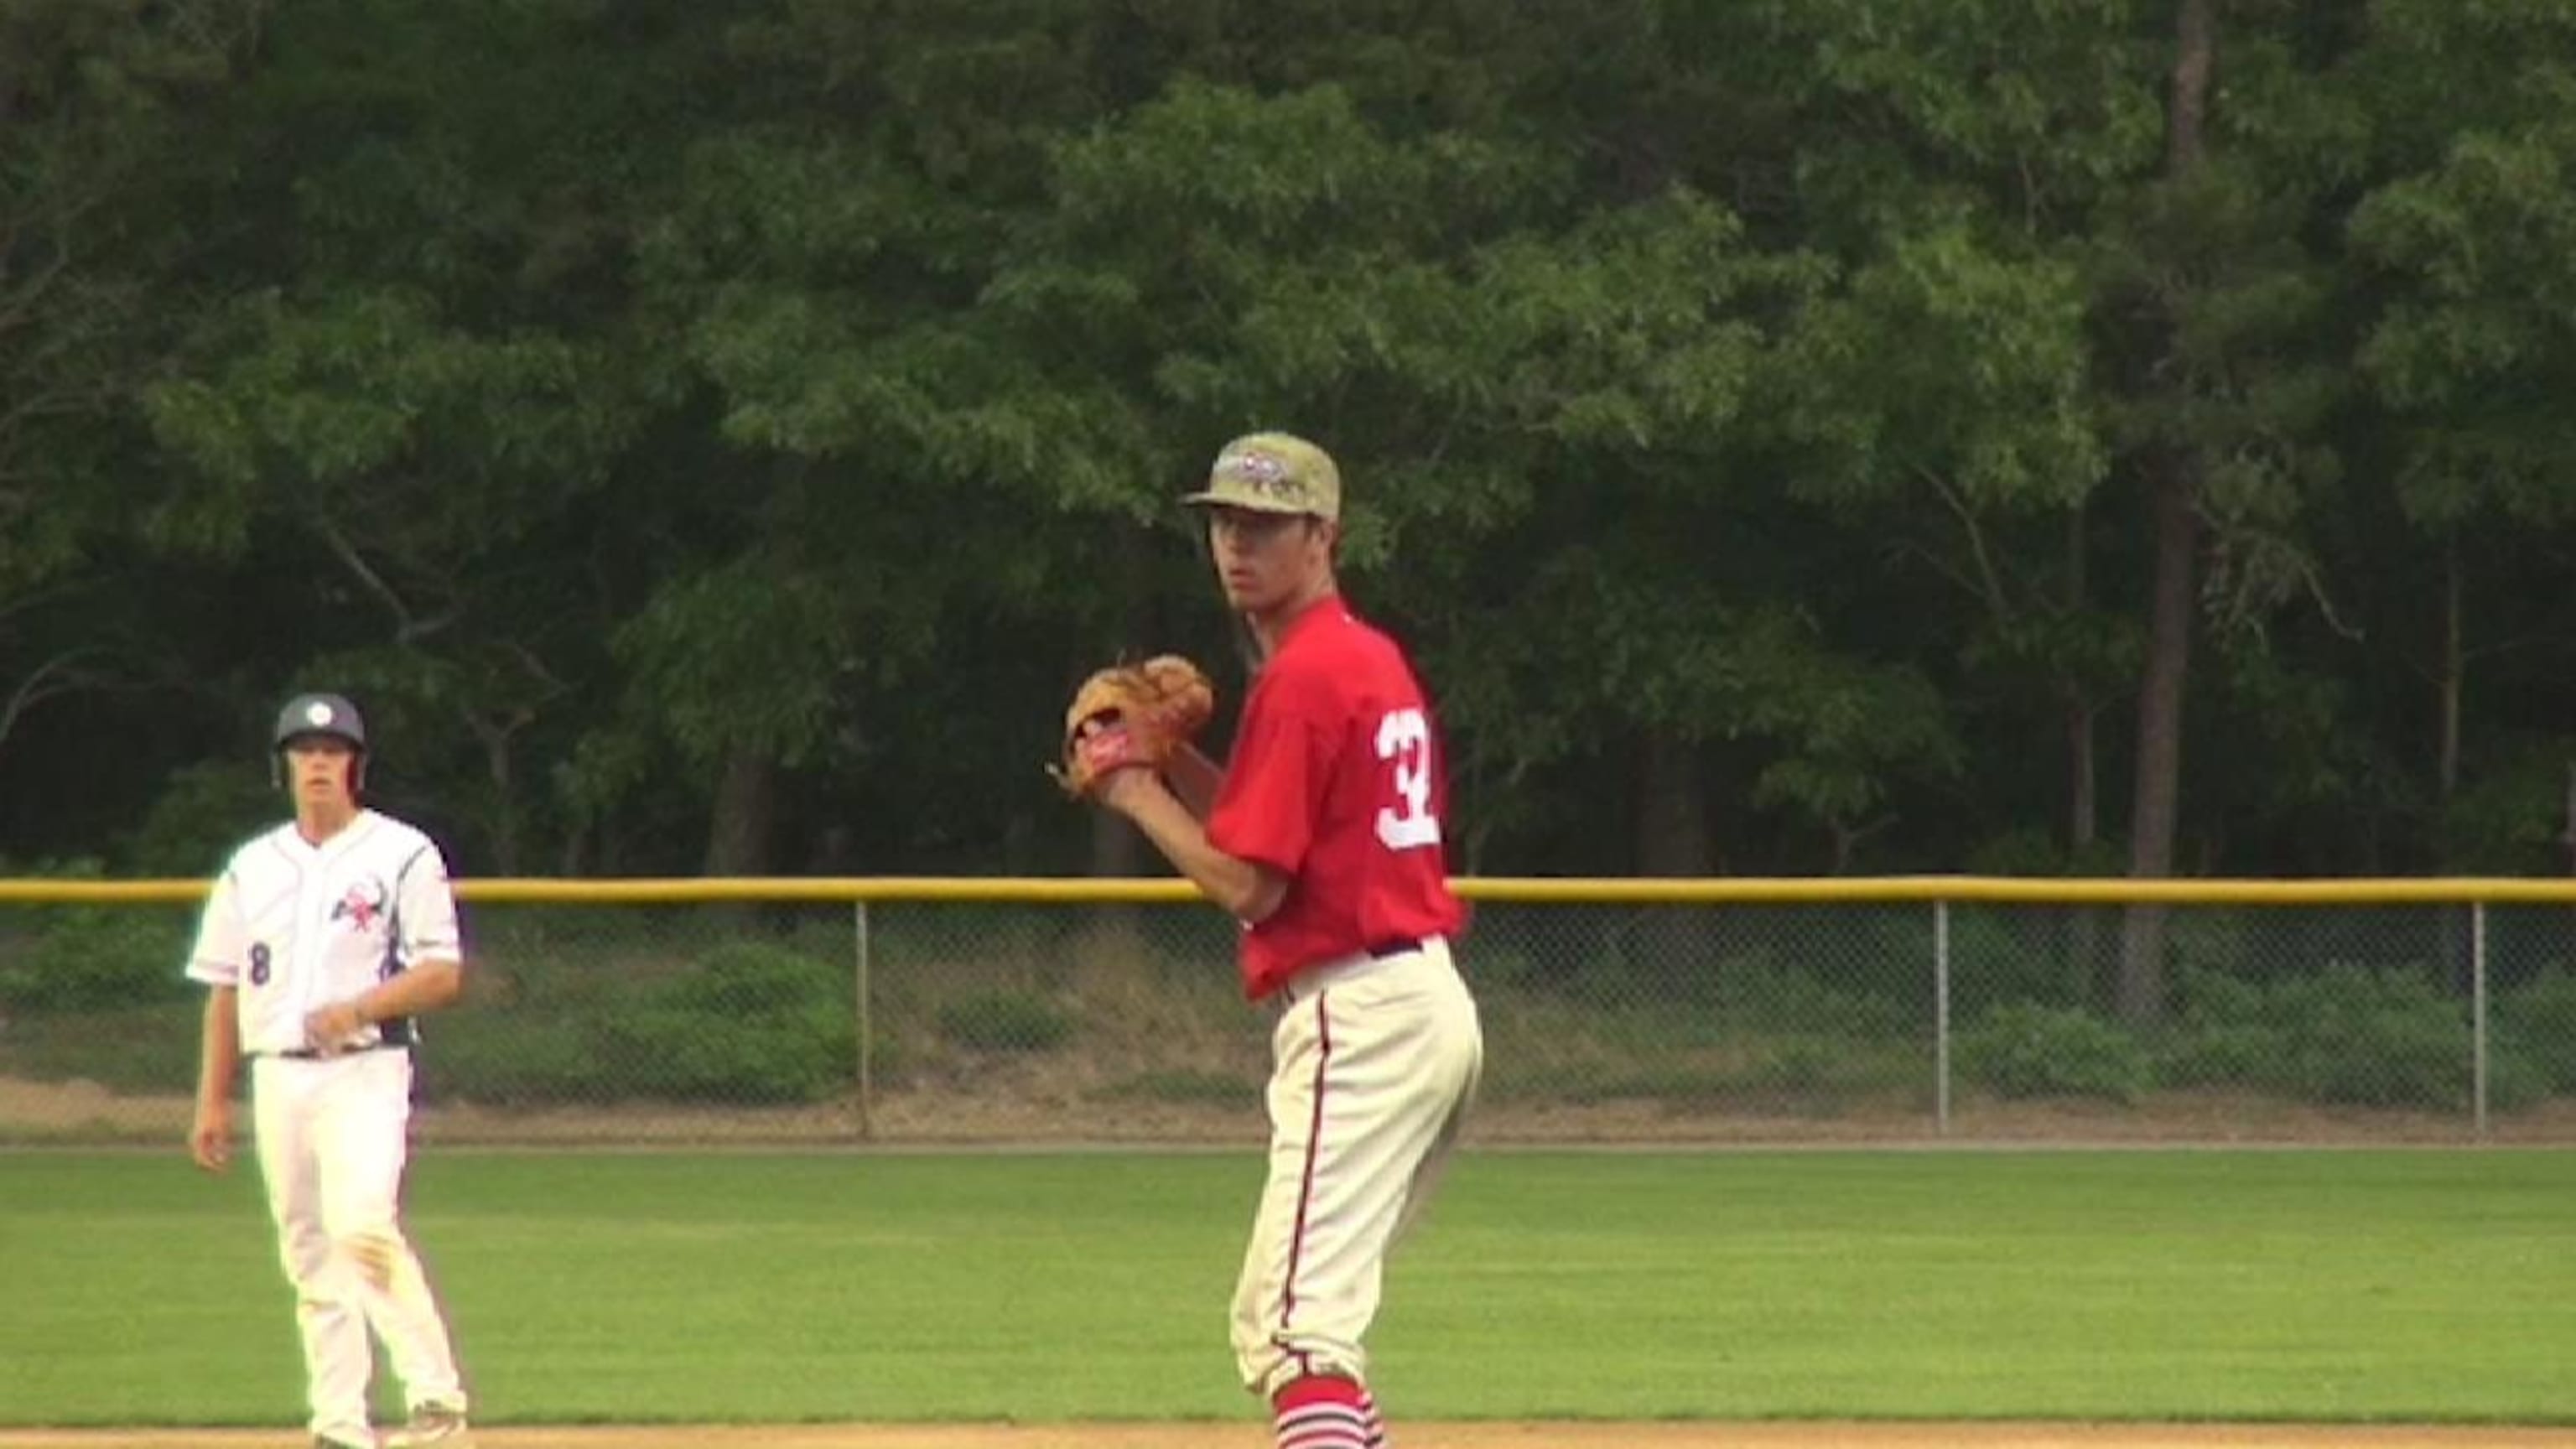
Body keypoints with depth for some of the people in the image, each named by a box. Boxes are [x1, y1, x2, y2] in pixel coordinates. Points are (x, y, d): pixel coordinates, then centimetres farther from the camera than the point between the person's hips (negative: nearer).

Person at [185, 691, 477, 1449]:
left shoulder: (403, 857, 1)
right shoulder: (251, 868, 15)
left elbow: (444, 975, -4)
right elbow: (225, 989, 17)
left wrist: (360, 1008, -19)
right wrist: (212, 1102, 12)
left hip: (366, 1072, -5)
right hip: (279, 1078, 5)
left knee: (364, 1226, -22)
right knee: (310, 1255, 3)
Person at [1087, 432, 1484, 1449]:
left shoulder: (1301, 677, -12)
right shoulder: (1374, 659, 18)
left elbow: (1249, 882, -15)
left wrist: (1137, 795, -2)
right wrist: (1174, 763, 12)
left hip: (1358, 1020, -10)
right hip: (1430, 1008, 10)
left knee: (1303, 1322, -18)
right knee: (1267, 1325, 20)